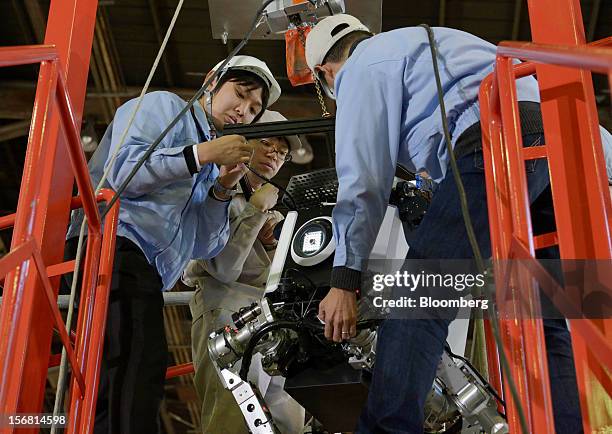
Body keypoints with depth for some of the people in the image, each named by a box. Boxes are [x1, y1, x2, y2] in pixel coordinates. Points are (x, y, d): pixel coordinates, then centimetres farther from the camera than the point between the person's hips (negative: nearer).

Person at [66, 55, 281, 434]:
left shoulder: (210, 165, 30)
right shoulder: (165, 107, 10)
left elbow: (203, 247, 20)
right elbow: (122, 170, -8)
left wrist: (222, 190, 6)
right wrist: (203, 154, -7)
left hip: (146, 269, 9)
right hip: (115, 244, -9)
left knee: (115, 390, 5)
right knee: (139, 368, -24)